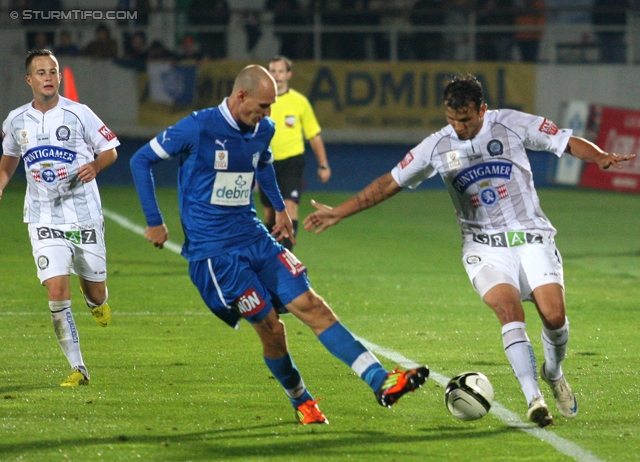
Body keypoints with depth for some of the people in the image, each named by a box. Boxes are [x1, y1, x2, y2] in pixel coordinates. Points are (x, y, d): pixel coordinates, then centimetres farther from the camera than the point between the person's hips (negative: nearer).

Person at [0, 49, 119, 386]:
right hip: (43, 218, 1)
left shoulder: (78, 114, -5)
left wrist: (95, 166, -17)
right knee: (56, 290, -14)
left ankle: (96, 300, 47)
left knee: (95, 292, 6)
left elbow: (110, 150, 3)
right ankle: (77, 368, -5)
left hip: (85, 215, -1)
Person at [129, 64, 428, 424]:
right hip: (213, 250, -6)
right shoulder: (198, 128, -14)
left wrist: (280, 207, 29)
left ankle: (382, 381, -15)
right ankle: (301, 402, 16)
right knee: (269, 325, -7)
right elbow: (141, 161, -6)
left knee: (311, 305, -7)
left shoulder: (263, 130, 6)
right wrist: (154, 222, -7)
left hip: (254, 238, 6)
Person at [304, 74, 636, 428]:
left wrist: (601, 157, -21)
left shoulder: (512, 125, -3)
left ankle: (554, 373, 18)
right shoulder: (437, 147, 1)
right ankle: (533, 398, -25)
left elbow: (568, 143, -1)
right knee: (509, 310, -25)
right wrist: (337, 213, 8)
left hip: (531, 238, 0)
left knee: (553, 315, -14)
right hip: (485, 248, 0)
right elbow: (389, 183, 9)